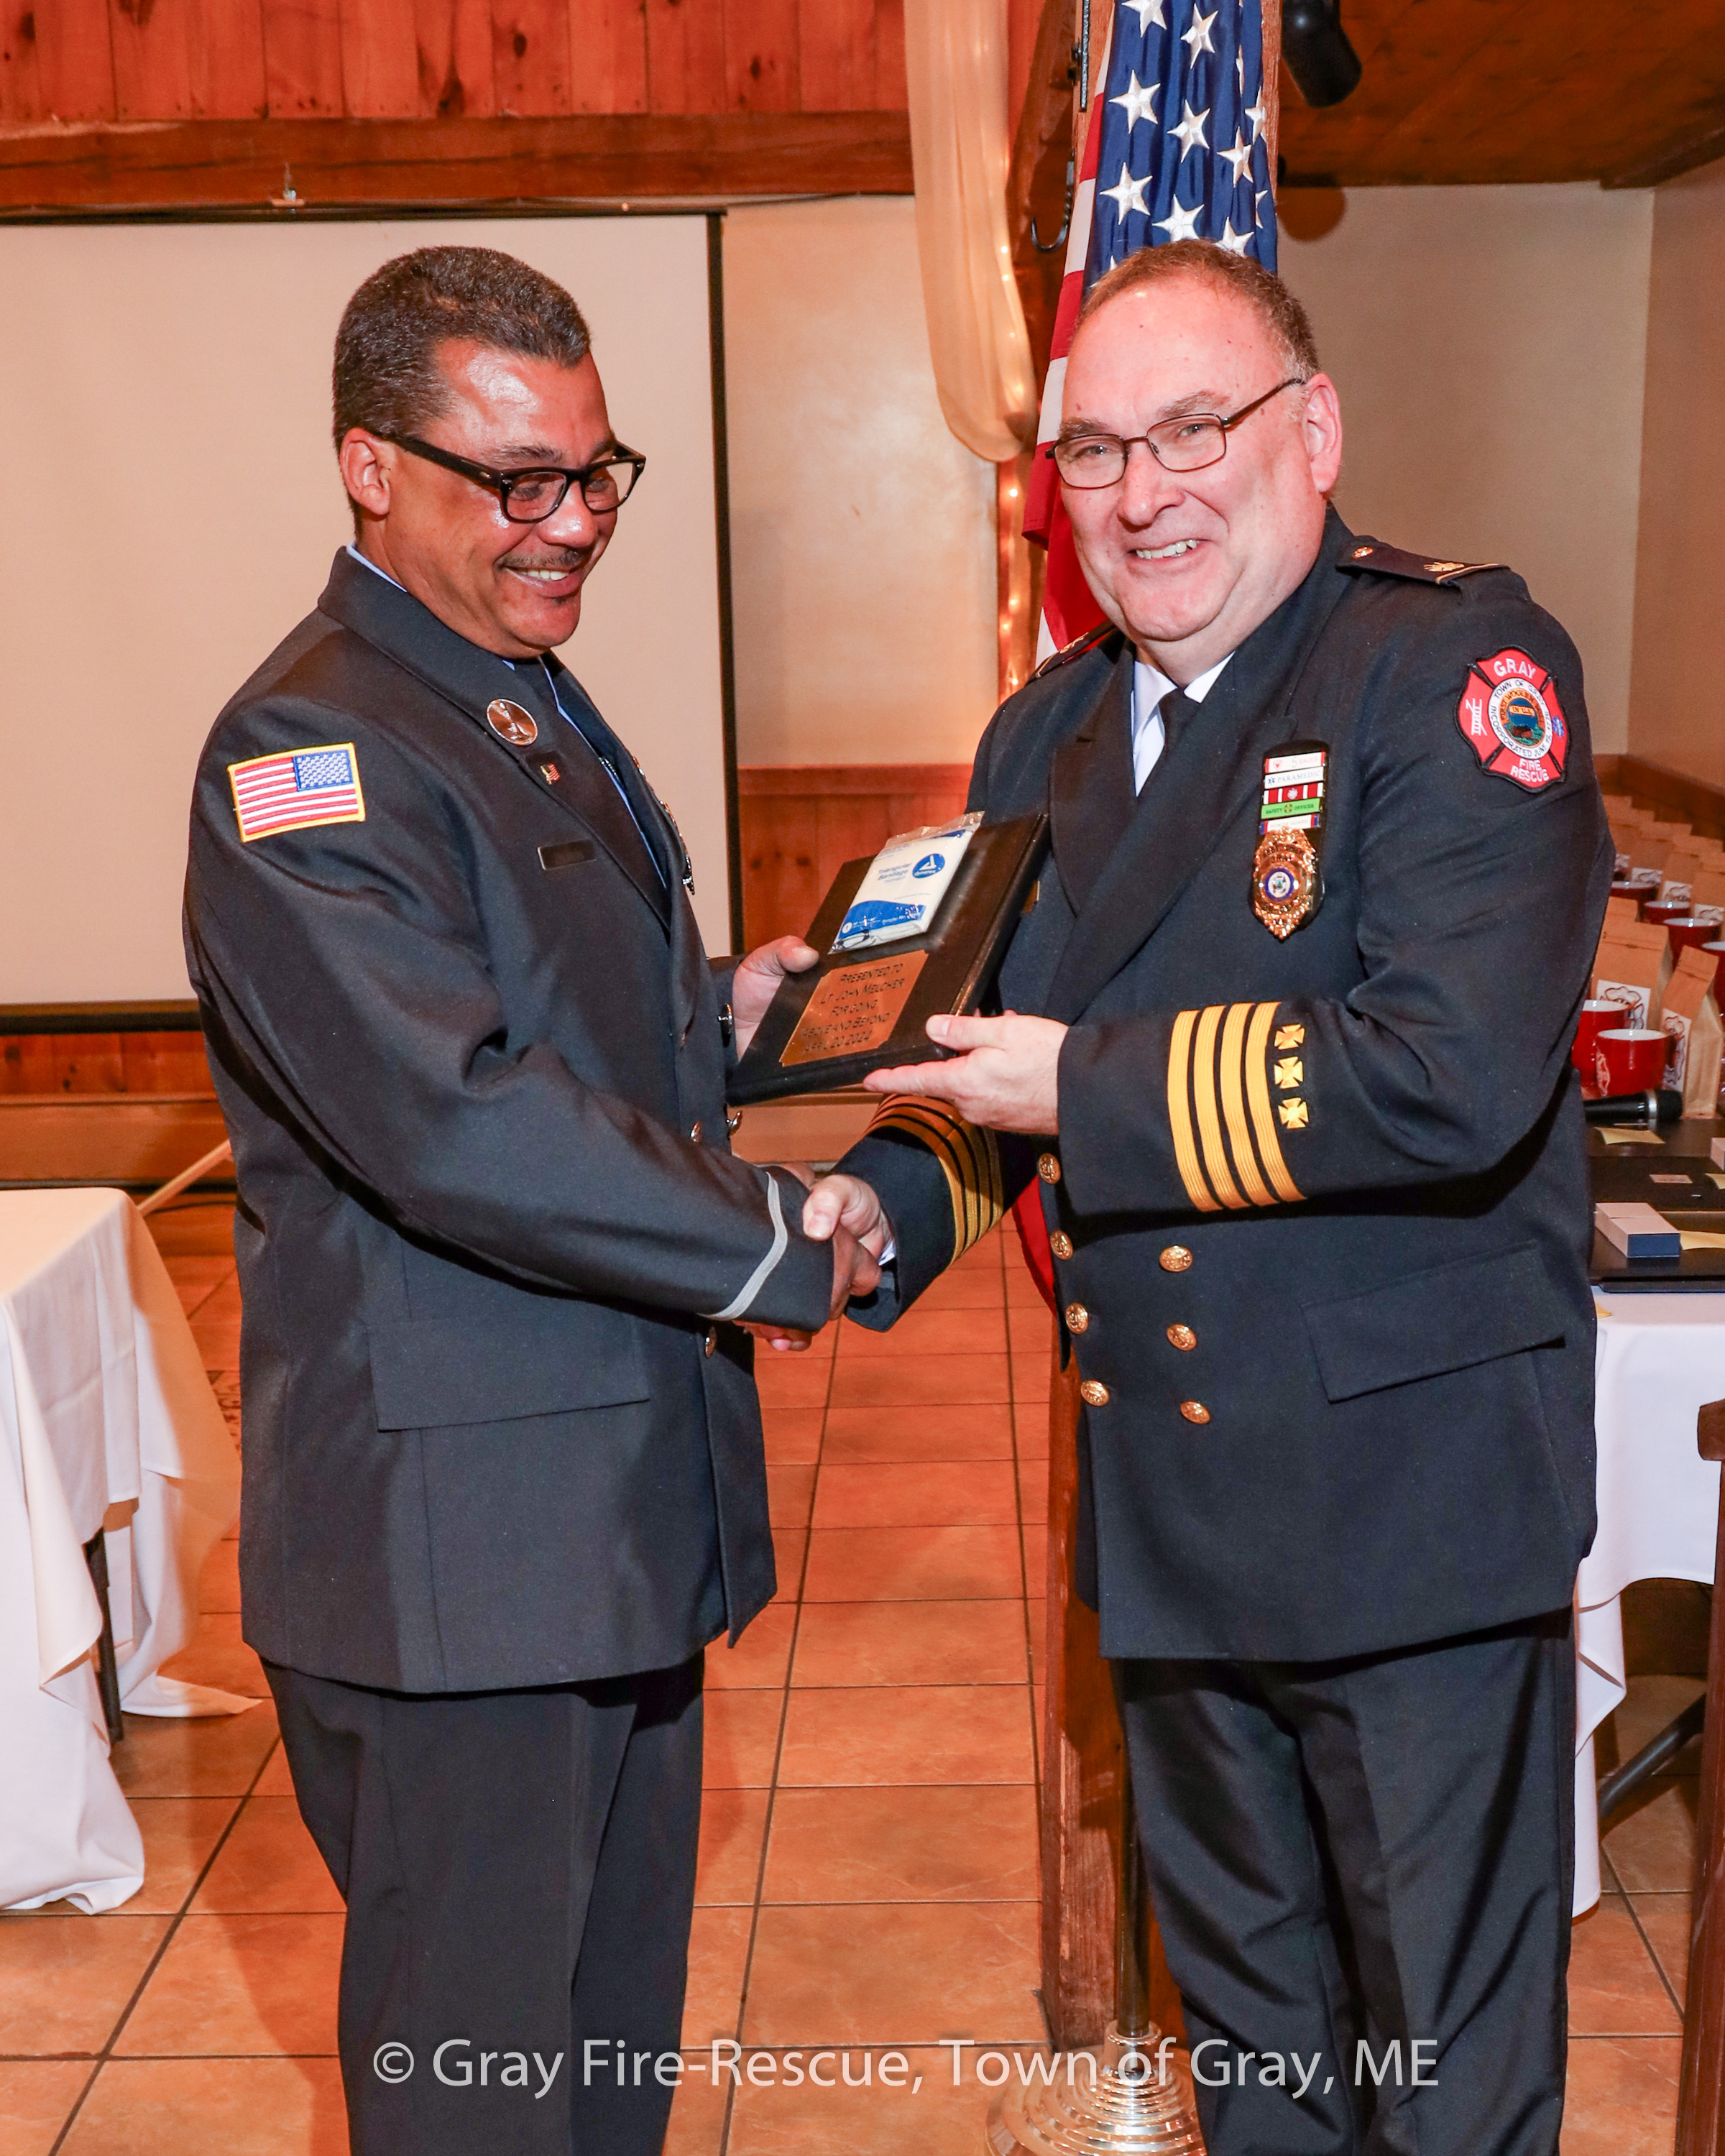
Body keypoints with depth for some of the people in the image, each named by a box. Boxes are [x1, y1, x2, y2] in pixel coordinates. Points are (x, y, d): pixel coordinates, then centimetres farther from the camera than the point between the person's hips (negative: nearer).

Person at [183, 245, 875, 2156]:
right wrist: (776, 1250, -19)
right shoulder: (307, 758, -18)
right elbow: (455, 1120, -27)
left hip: (621, 1495, 9)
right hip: (457, 1533, -9)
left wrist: (723, 1009, 4)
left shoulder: (536, 712, 14)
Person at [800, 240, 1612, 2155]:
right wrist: (892, 1197, -5)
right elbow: (991, 1043, 16)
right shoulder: (1043, 736, 8)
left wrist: (1087, 1093, -21)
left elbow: (1458, 1071, -28)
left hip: (1409, 1494, -6)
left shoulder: (1455, 666, -14)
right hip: (1164, 1499, 7)